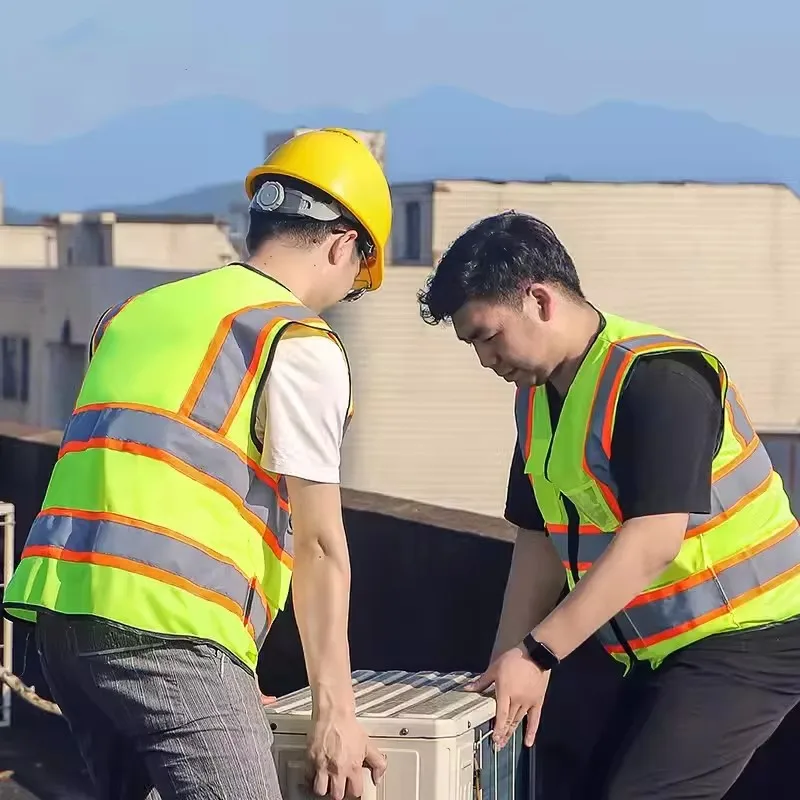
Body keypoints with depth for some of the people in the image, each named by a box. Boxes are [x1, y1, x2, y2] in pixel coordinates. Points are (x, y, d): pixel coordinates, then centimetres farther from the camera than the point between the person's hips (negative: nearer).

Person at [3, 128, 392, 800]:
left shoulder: (136, 313, 23)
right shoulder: (300, 344, 0)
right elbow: (317, 545, -4)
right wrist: (336, 712, -2)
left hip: (59, 609, 8)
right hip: (165, 626, -8)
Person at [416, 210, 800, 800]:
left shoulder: (656, 379, -21)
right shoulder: (538, 399, 8)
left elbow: (653, 541, -27)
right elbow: (540, 540, 11)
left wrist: (537, 653, -27)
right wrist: (508, 668, 0)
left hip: (746, 641, -10)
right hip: (664, 652, 10)